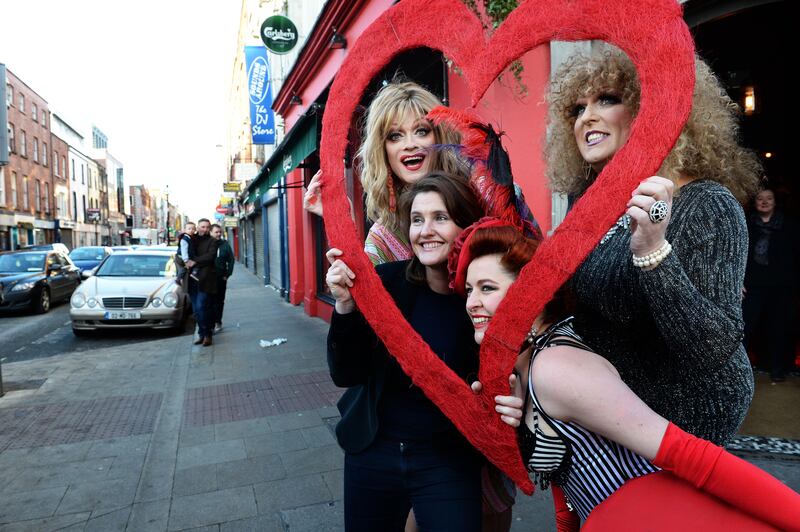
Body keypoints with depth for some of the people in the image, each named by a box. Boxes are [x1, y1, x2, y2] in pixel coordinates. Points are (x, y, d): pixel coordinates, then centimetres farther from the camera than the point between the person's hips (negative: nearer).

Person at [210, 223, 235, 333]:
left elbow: (231, 260, 5)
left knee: (219, 301, 8)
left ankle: (217, 322, 17)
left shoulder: (225, 244, 3)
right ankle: (211, 323, 5)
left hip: (221, 278, 2)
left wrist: (227, 274, -2)